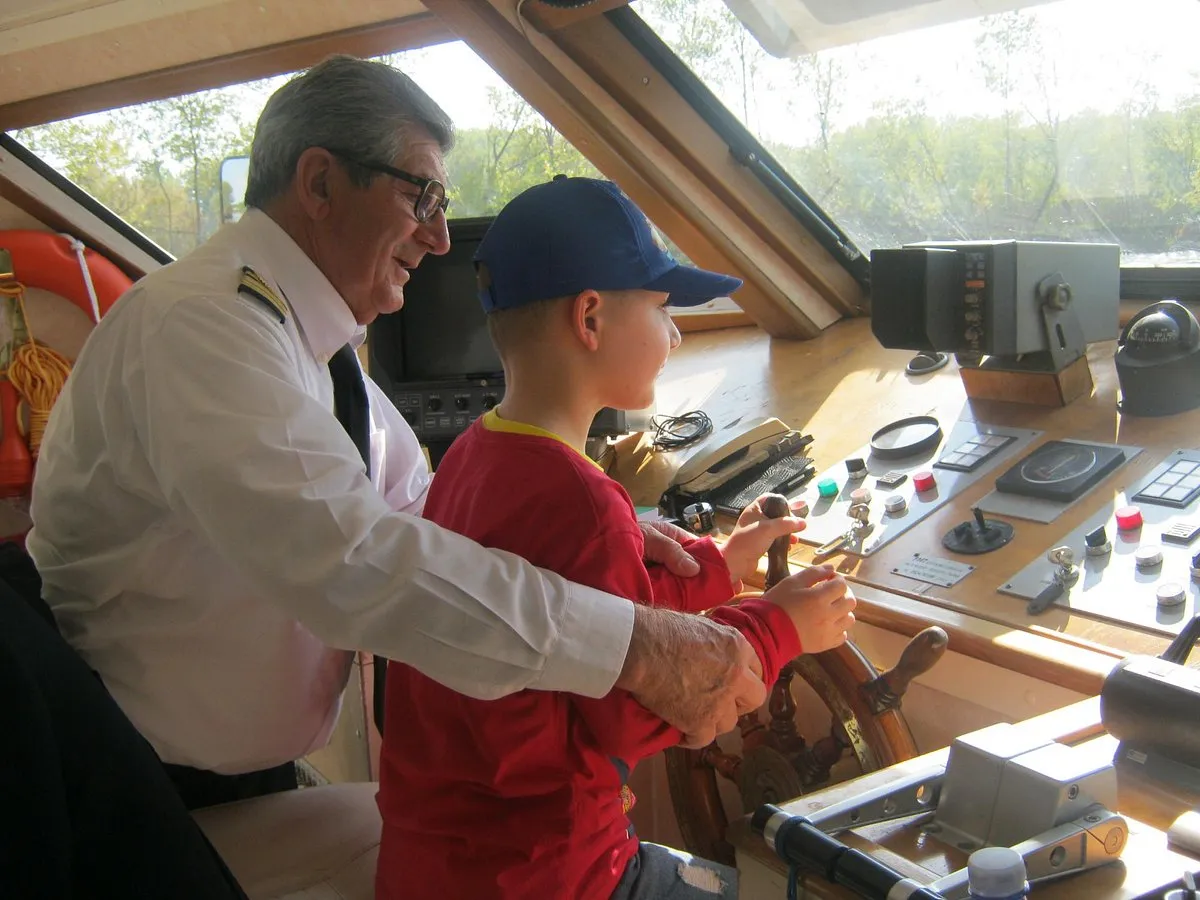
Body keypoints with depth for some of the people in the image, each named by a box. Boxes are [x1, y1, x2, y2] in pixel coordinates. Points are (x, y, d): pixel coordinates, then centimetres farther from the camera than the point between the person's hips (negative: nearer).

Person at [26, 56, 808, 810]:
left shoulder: (311, 337, 5)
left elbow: (416, 500, 11)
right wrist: (635, 647, -36)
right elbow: (348, 557, -38)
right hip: (140, 798, -8)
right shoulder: (199, 326, -26)